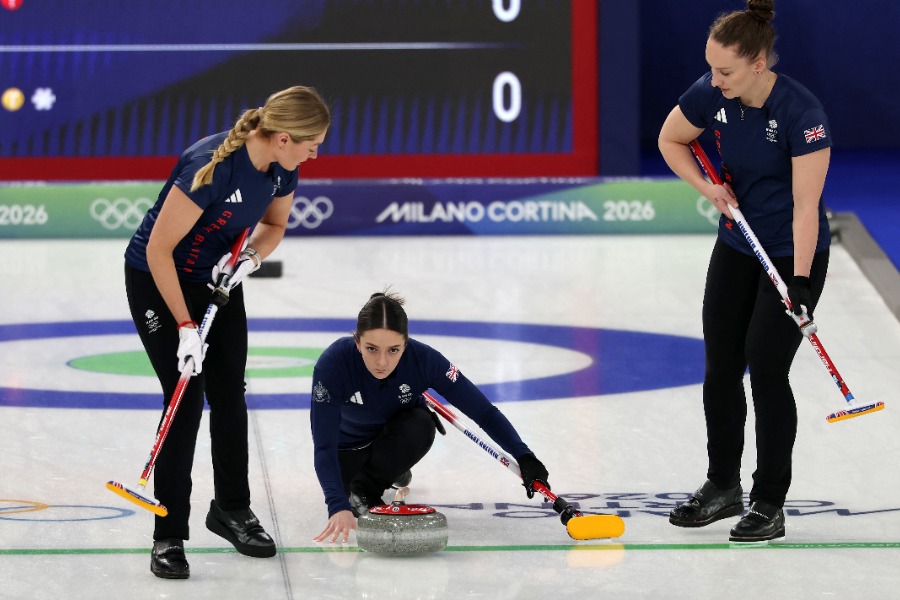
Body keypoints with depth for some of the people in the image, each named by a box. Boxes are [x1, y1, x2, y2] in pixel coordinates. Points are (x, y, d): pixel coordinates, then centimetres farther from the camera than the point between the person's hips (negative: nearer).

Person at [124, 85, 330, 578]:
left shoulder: (281, 169, -11)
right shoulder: (211, 166, -34)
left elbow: (274, 225, 10)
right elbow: (159, 249, -28)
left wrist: (251, 257, -13)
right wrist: (185, 327, -26)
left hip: (218, 280, 7)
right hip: (158, 282, -7)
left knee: (229, 395, 8)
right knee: (186, 400, -11)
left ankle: (231, 510, 27)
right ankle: (169, 536, -4)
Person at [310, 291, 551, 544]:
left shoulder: (423, 359, -33)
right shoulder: (333, 364, -37)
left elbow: (483, 411, -27)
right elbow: (324, 445, -38)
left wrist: (524, 457, -40)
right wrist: (338, 506, -52)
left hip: (397, 432, -2)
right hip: (348, 441, 2)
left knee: (421, 426, -31)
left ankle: (366, 490, -8)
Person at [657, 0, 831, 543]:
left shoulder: (802, 112, -27)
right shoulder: (711, 95, -12)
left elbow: (805, 207, -26)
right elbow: (670, 140, 9)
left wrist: (800, 285, -28)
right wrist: (708, 187, -7)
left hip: (794, 254, -6)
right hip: (737, 247, 6)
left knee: (766, 369, -8)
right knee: (721, 367, 8)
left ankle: (769, 504, 4)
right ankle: (723, 487, 23)